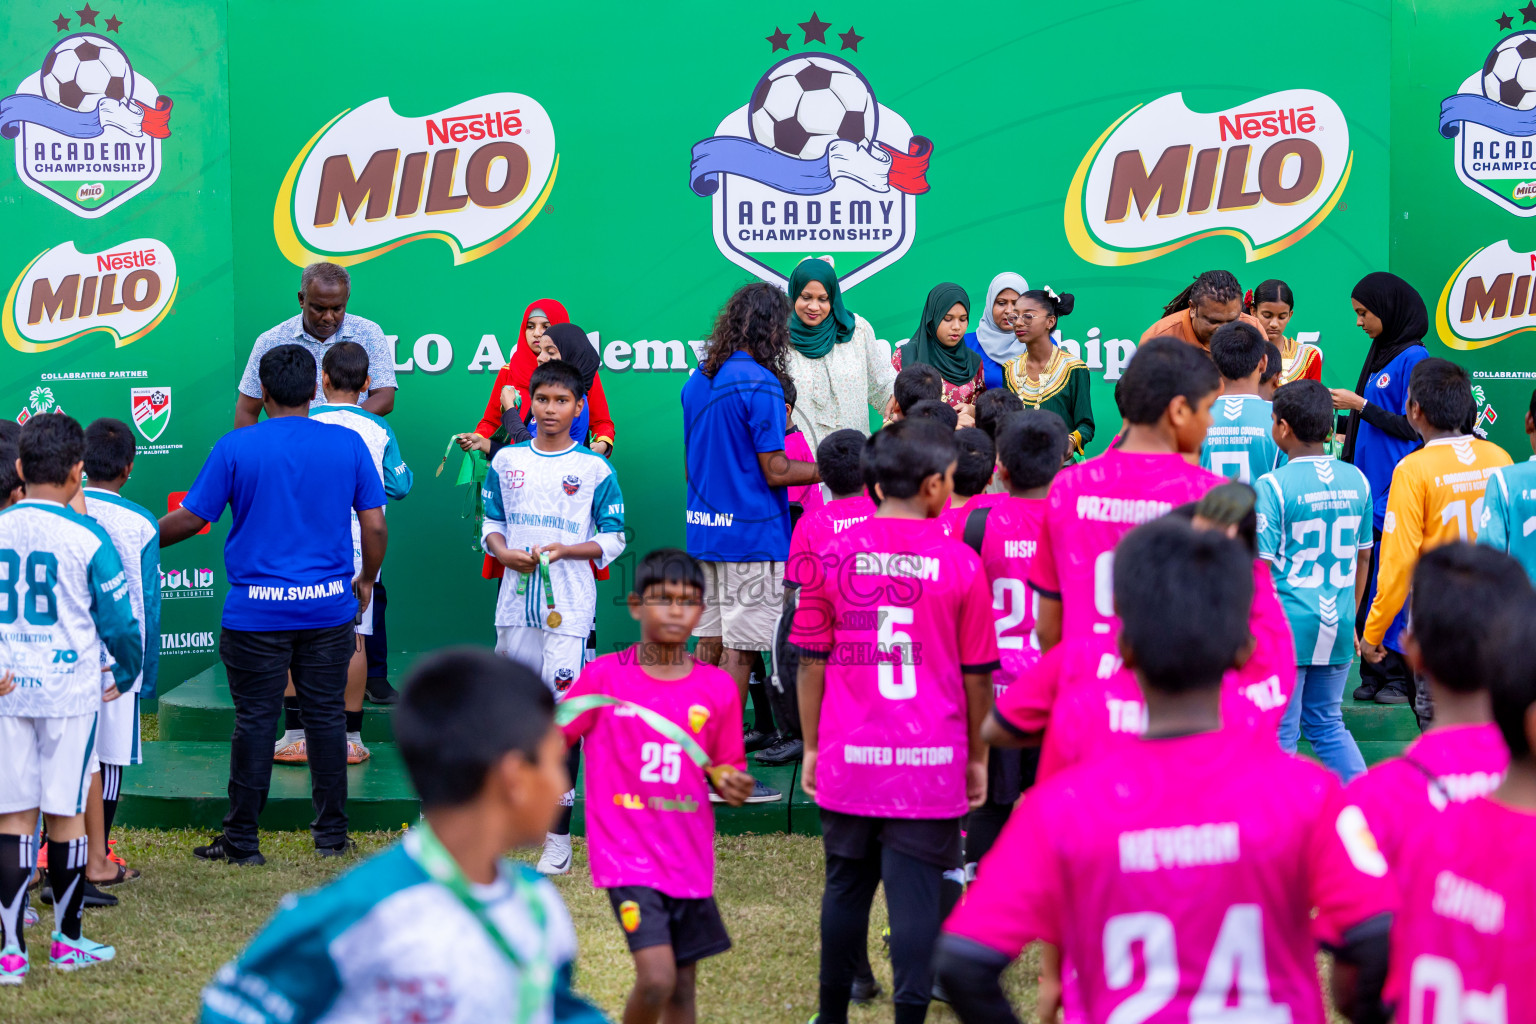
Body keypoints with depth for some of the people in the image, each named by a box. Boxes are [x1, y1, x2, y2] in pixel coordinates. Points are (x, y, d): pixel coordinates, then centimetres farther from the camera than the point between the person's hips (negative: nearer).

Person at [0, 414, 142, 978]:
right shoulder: (89, 538, -9)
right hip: (70, 690, -2)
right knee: (67, 814, 8)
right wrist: (126, 675, 12)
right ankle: (67, 940, 20)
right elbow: (120, 621, -5)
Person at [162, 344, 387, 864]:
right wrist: (367, 579, 19)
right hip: (330, 607, 2)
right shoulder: (348, 444, -1)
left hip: (257, 609, -2)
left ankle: (242, 840, 10)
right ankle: (331, 835, 16)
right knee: (326, 715, 10)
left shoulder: (235, 447, -7)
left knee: (255, 720, 4)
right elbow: (375, 526, 1)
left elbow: (189, 518, -2)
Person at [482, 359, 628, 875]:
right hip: (516, 600, 4)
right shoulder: (506, 461, 9)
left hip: (569, 604, -4)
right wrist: (504, 552, -6)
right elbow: (491, 523, 15)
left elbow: (614, 538, 2)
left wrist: (564, 550, -13)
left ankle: (559, 836, -8)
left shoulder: (595, 469, -1)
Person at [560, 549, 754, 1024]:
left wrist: (732, 786, -11)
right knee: (656, 979, -17)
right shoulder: (603, 677, -5)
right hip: (628, 855, -4)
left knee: (683, 985, 10)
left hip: (689, 856, 4)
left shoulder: (716, 687, 2)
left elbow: (724, 769, 10)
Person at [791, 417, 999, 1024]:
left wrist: (811, 747, 14)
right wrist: (977, 757, 12)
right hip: (929, 765, -2)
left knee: (845, 888, 15)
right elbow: (976, 675, 1)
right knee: (916, 895, 0)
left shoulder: (835, 555, -1)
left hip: (849, 761, 2)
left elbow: (811, 662, 4)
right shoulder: (959, 563, -5)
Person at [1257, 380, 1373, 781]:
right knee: (1327, 722, 17)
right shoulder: (1356, 480, 4)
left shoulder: (1272, 486, -13)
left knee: (1278, 732, 3)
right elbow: (1362, 557, 12)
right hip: (1337, 625, 5)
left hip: (1287, 623, -5)